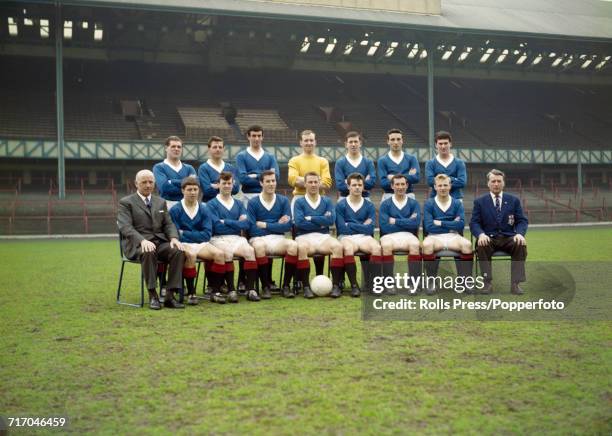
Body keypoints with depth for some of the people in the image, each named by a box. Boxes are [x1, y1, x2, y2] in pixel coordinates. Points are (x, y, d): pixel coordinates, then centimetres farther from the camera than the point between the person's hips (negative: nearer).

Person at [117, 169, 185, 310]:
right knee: (148, 252, -39)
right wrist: (142, 240, -26)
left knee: (178, 251, -27)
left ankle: (170, 296, -26)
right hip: (137, 244, -4)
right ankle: (153, 296, -30)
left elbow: (168, 224, 15)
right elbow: (125, 227, -8)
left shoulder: (161, 202, 22)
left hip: (160, 242, 4)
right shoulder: (126, 202, 6)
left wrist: (174, 238, -8)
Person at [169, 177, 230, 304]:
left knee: (219, 254, -24)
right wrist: (196, 235, -15)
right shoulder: (175, 210, -1)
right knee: (191, 255, -37)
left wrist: (184, 233, -5)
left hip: (201, 244, 4)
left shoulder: (204, 210, 9)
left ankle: (215, 291, -14)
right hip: (183, 244, -3)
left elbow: (206, 235, 1)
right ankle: (191, 293, -25)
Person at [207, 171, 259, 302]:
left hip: (237, 238, 3)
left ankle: (251, 289, -27)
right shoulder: (211, 204, 8)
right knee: (227, 252, -36)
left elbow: (246, 224, 4)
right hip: (219, 239, -3)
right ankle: (231, 290, -28)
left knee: (250, 251, -29)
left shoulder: (239, 204, 20)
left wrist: (225, 221, -4)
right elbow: (217, 226, -6)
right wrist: (237, 223, -1)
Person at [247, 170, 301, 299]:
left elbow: (287, 226, 0)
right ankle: (265, 286, -23)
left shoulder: (283, 200, 10)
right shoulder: (253, 202, 3)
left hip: (278, 239, 2)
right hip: (259, 239, -2)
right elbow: (252, 229, -6)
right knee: (259, 246, -38)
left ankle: (286, 285, -17)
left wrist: (264, 224, -5)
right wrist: (277, 225, -4)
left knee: (293, 245, -30)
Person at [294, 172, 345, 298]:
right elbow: (299, 222, -7)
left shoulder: (327, 201, 16)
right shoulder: (299, 202, 10)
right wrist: (321, 223, -4)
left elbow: (331, 220, -2)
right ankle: (306, 286, -28)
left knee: (338, 246, -30)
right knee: (301, 248, -37)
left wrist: (310, 218, -5)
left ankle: (336, 285, -24)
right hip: (304, 237, -2)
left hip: (324, 237, 2)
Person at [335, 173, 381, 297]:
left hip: (364, 237, 2)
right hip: (346, 237, -2)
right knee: (348, 248, -38)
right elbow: (342, 229, -4)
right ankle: (354, 285, -30)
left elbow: (370, 229, 0)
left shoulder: (369, 206, 12)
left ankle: (371, 283, -25)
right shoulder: (340, 205, 6)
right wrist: (362, 226, 0)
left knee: (376, 247, -32)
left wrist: (350, 225, -1)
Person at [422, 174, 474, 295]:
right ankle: (431, 281, -21)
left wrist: (440, 223, -6)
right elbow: (429, 226, -7)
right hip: (434, 236, -1)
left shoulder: (457, 203, 10)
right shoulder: (429, 203, 4)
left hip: (453, 236, 2)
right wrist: (452, 224, -3)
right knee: (426, 244, -36)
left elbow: (461, 224, -4)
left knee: (467, 244, -31)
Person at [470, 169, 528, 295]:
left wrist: (520, 234, -17)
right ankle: (487, 282, -28)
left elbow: (522, 221, 6)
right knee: (482, 245, -35)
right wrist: (481, 234, -22)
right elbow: (474, 223, 1)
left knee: (521, 245, -31)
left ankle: (515, 283, -26)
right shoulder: (479, 201, 9)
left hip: (509, 238, 1)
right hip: (489, 238, -1)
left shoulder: (514, 200, 12)